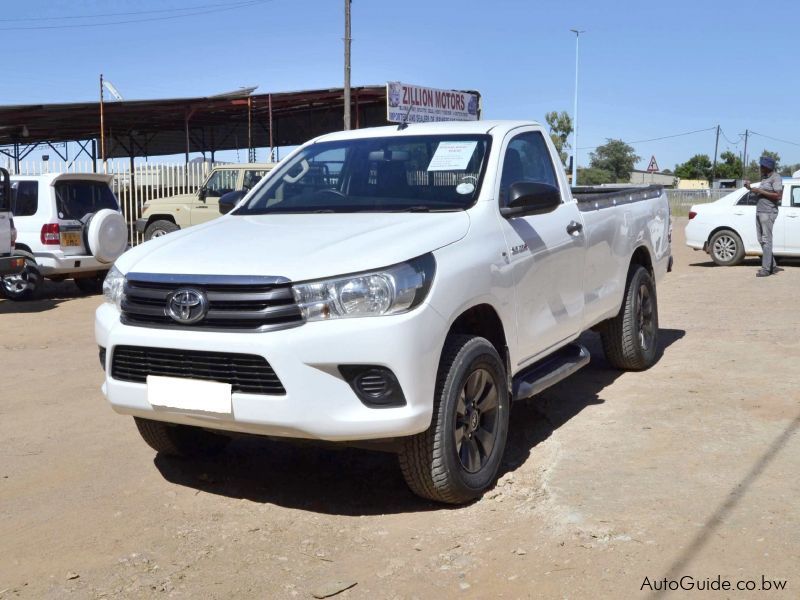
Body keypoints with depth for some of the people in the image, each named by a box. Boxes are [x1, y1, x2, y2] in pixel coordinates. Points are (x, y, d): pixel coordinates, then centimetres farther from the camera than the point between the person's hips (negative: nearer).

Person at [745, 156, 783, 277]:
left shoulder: (775, 178, -8)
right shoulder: (764, 177, 20)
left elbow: (777, 195, -17)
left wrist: (760, 191, -16)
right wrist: (751, 188, 12)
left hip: (768, 212, -9)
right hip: (759, 211, 9)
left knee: (766, 240, -10)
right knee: (762, 240, 8)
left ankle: (766, 269, -10)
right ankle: (773, 266, 14)